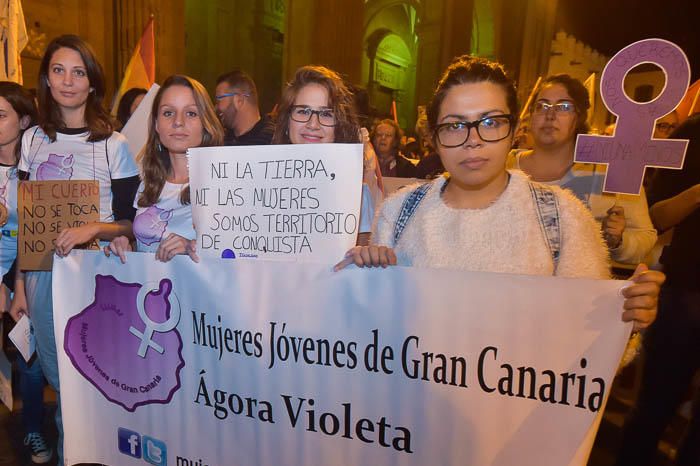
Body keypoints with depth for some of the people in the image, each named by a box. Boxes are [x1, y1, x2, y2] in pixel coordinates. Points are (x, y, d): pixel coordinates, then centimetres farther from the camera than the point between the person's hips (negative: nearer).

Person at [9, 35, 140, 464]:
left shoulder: (113, 144, -5)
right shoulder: (34, 139, 7)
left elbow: (131, 222, -4)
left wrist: (94, 228, -23)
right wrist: (19, 285, 9)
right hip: (42, 272, 4)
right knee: (57, 376, 14)